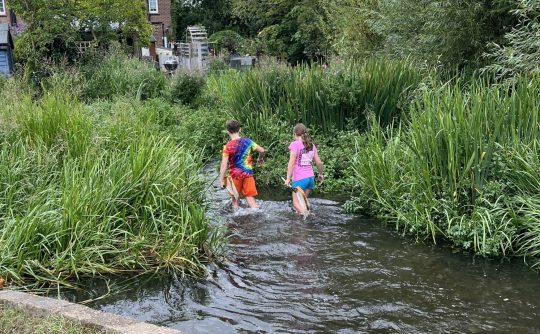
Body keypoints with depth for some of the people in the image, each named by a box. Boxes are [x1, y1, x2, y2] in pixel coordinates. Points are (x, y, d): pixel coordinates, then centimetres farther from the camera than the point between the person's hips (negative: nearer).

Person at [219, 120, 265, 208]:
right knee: (250, 197, 7)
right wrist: (260, 159, 25)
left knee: (235, 198, 16)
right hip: (248, 173, 2)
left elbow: (224, 165, -18)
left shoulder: (228, 146, -13)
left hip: (235, 174, -2)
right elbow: (262, 150, 4)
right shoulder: (248, 141, -3)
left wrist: (221, 180, -14)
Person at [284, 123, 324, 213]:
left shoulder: (295, 144, -8)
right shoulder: (311, 145, 9)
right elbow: (319, 162, 10)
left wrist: (288, 178, -14)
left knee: (296, 203, -2)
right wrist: (321, 174, 26)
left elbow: (291, 163, -15)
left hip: (299, 179, -6)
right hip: (311, 178, 7)